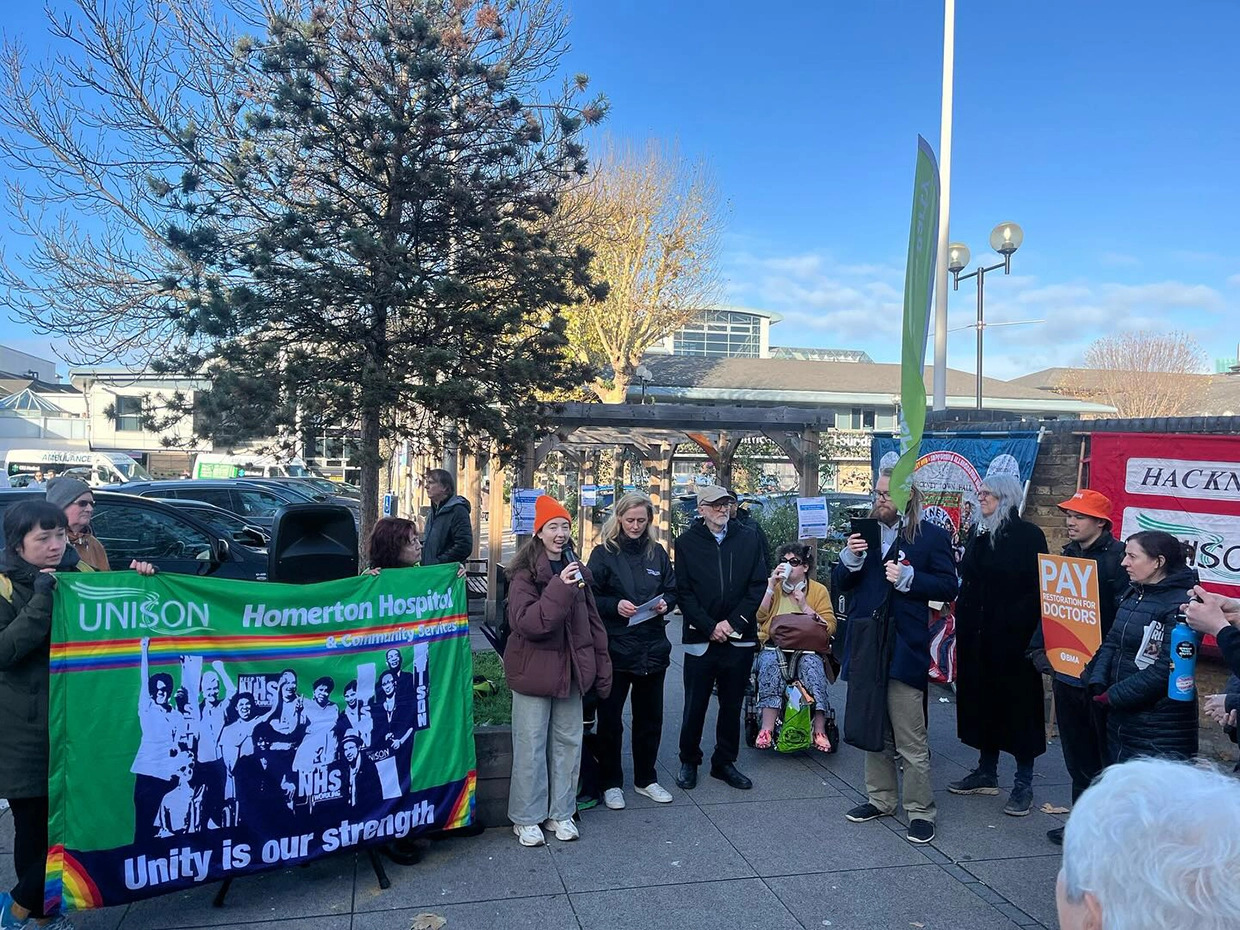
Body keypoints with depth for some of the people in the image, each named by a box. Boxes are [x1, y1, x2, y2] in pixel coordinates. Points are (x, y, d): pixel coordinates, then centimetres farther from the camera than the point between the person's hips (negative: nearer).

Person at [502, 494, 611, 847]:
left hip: (571, 670, 6)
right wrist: (559, 589, -29)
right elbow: (525, 622, -22)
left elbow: (592, 622, 12)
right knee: (531, 747, 3)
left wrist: (601, 668, 11)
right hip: (534, 670, -5)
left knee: (569, 742, 12)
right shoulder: (525, 573, -10)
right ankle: (526, 818, 19)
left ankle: (560, 813, 27)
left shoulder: (577, 570, 8)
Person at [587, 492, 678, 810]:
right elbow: (591, 597, -5)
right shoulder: (604, 553, -3)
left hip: (653, 649, 4)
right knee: (610, 718, 4)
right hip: (615, 648, -4)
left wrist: (665, 603, -6)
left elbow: (672, 590, 14)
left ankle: (645, 779, 28)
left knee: (650, 717, 13)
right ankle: (610, 783, 19)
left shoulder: (657, 553, 9)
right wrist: (615, 605, -21)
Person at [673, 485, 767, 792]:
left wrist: (733, 622, -8)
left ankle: (724, 762, 26)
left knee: (732, 705, 11)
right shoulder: (686, 542, 0)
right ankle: (689, 761, 23)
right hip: (700, 638, -2)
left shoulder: (748, 539, 5)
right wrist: (710, 627, -11)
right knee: (695, 706, 5)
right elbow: (684, 591, -3)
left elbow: (758, 585, 1)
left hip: (740, 637, 2)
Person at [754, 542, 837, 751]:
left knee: (812, 665, -33)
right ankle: (767, 729, -35)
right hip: (773, 646, 1)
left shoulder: (819, 590, 10)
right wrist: (771, 587, -5)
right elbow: (758, 617, 0)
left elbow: (830, 628, -1)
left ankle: (819, 731, -29)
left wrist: (806, 607, -10)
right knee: (770, 662, -33)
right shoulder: (771, 585, 15)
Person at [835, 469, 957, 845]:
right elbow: (840, 583, 10)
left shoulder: (932, 536, -2)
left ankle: (921, 811, 14)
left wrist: (908, 578, -18)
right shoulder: (865, 531, 10)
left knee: (911, 741, 0)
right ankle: (881, 799, 31)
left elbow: (948, 587, -5)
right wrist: (850, 559, -10)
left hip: (903, 648, -5)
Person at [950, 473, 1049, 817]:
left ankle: (1024, 784, 12)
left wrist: (1018, 625, -19)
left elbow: (1039, 589, -13)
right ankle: (987, 772, 26)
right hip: (978, 636, 7)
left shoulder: (1028, 535, -9)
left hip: (1013, 637, -7)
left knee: (1017, 702, 2)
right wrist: (964, 625, 7)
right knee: (983, 698, 13)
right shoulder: (981, 536, 12)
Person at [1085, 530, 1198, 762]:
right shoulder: (1132, 594, 10)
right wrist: (1098, 684, -8)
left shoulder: (1180, 605, -17)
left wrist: (1113, 695, -16)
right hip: (1120, 716, 8)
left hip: (1160, 726, -8)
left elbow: (1167, 668, -23)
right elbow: (1112, 642, 8)